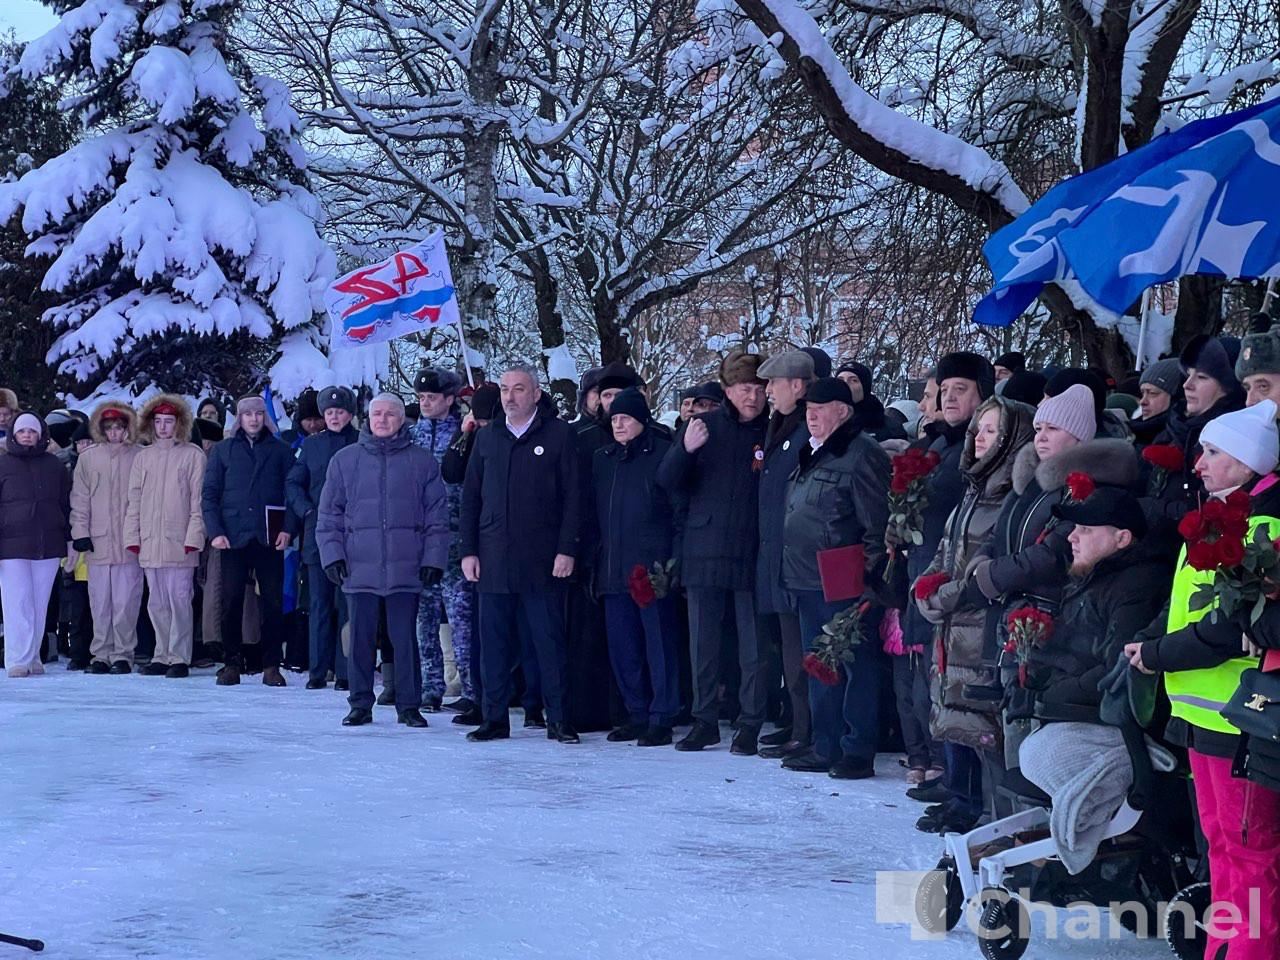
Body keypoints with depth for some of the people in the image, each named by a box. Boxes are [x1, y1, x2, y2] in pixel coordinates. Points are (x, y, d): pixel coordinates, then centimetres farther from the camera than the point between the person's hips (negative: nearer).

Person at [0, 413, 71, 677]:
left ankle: (33, 657, 13)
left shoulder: (54, 465, 11)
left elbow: (66, 504, 15)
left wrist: (70, 541, 11)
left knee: (39, 604, 6)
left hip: (49, 545, 2)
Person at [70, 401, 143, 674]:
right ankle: (101, 654, 12)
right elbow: (80, 499, 10)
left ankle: (123, 654, 5)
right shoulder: (88, 458, 8)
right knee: (100, 603, 4)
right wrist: (80, 532, 3)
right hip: (98, 543, 2)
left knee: (125, 603, -3)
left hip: (130, 545, -2)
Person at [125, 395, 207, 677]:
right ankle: (162, 656, 14)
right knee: (157, 604, 8)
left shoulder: (192, 455, 0)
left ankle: (179, 658, -2)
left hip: (180, 544, -5)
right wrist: (132, 536, 6)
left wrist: (193, 536, -10)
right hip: (149, 543, 5)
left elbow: (198, 500, -3)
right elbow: (134, 500, 14)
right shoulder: (143, 457, 14)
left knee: (179, 601, -7)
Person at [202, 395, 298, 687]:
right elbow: (210, 493, 7)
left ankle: (271, 665, 5)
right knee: (231, 602, 0)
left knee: (273, 602, -1)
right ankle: (233, 662, 8)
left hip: (269, 538, 0)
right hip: (233, 537, 0)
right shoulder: (223, 450, 11)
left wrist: (288, 529, -6)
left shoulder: (280, 450, 10)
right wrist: (215, 531, -5)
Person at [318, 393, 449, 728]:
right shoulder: (345, 460, 9)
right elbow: (329, 515, 10)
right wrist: (332, 554, 0)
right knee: (361, 638, 5)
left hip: (406, 570, -1)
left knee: (405, 637, 1)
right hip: (359, 568, 1)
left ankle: (409, 705, 9)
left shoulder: (422, 461, 6)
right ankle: (361, 704, 14)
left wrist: (434, 559, -1)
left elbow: (437, 515, 5)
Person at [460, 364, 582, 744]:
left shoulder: (558, 434, 2)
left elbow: (572, 496, -1)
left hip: (543, 560, -4)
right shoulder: (487, 437, 14)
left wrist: (567, 549, -9)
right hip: (494, 559, 4)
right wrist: (468, 550, 6)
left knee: (550, 639, -1)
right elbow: (470, 497, 15)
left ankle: (558, 718, 4)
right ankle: (495, 718, 13)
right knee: (494, 641, 6)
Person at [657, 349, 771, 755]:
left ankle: (750, 724, 10)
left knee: (754, 647, 1)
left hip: (752, 554, -2)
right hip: (705, 552, 2)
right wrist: (685, 449, -16)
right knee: (702, 644, 8)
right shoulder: (704, 426, 6)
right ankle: (705, 720, 18)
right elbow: (667, 483, 1)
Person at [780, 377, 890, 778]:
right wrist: (793, 572, 21)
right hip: (807, 581, 10)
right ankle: (825, 748, 21)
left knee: (856, 666, -4)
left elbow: (876, 524, -15)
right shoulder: (813, 455, 18)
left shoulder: (863, 455, -11)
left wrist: (867, 570, -17)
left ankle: (857, 752, 0)